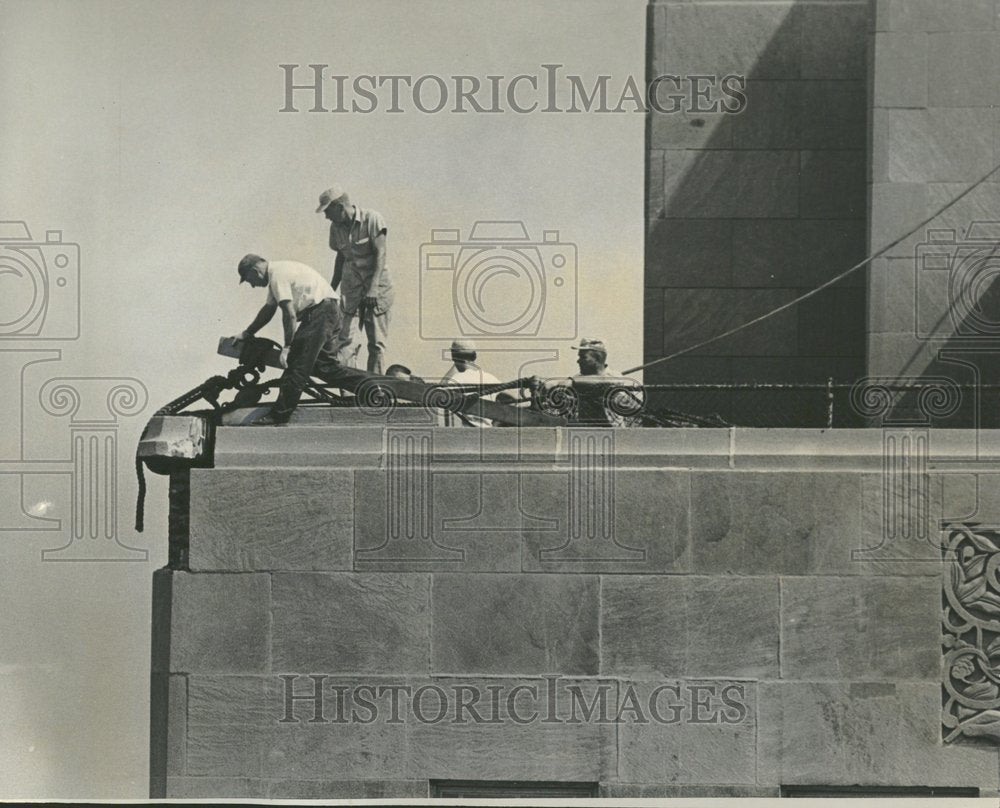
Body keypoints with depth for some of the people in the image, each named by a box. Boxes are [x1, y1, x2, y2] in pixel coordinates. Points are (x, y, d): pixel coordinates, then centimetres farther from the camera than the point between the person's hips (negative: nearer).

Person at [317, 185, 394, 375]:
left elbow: (380, 253, -17)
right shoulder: (336, 227, 4)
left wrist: (373, 288, -24)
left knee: (376, 341, -1)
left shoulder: (372, 219, -12)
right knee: (342, 336, -9)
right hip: (351, 284, 4)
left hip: (377, 283, -4)